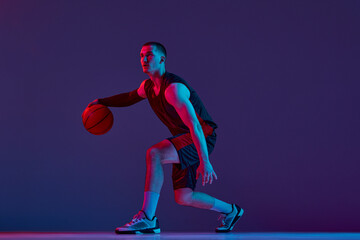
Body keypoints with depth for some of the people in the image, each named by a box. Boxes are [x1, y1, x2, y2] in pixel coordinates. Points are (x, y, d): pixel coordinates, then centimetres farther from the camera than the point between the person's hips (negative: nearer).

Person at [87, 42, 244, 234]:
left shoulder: (173, 88, -21)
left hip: (202, 137, -9)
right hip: (184, 140, 9)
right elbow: (130, 97, 34)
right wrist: (102, 102, 23)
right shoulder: (147, 86, 7)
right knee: (183, 197, 6)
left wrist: (204, 162, -37)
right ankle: (230, 211, 31)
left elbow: (194, 125, -30)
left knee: (154, 154, -31)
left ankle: (147, 219, -29)